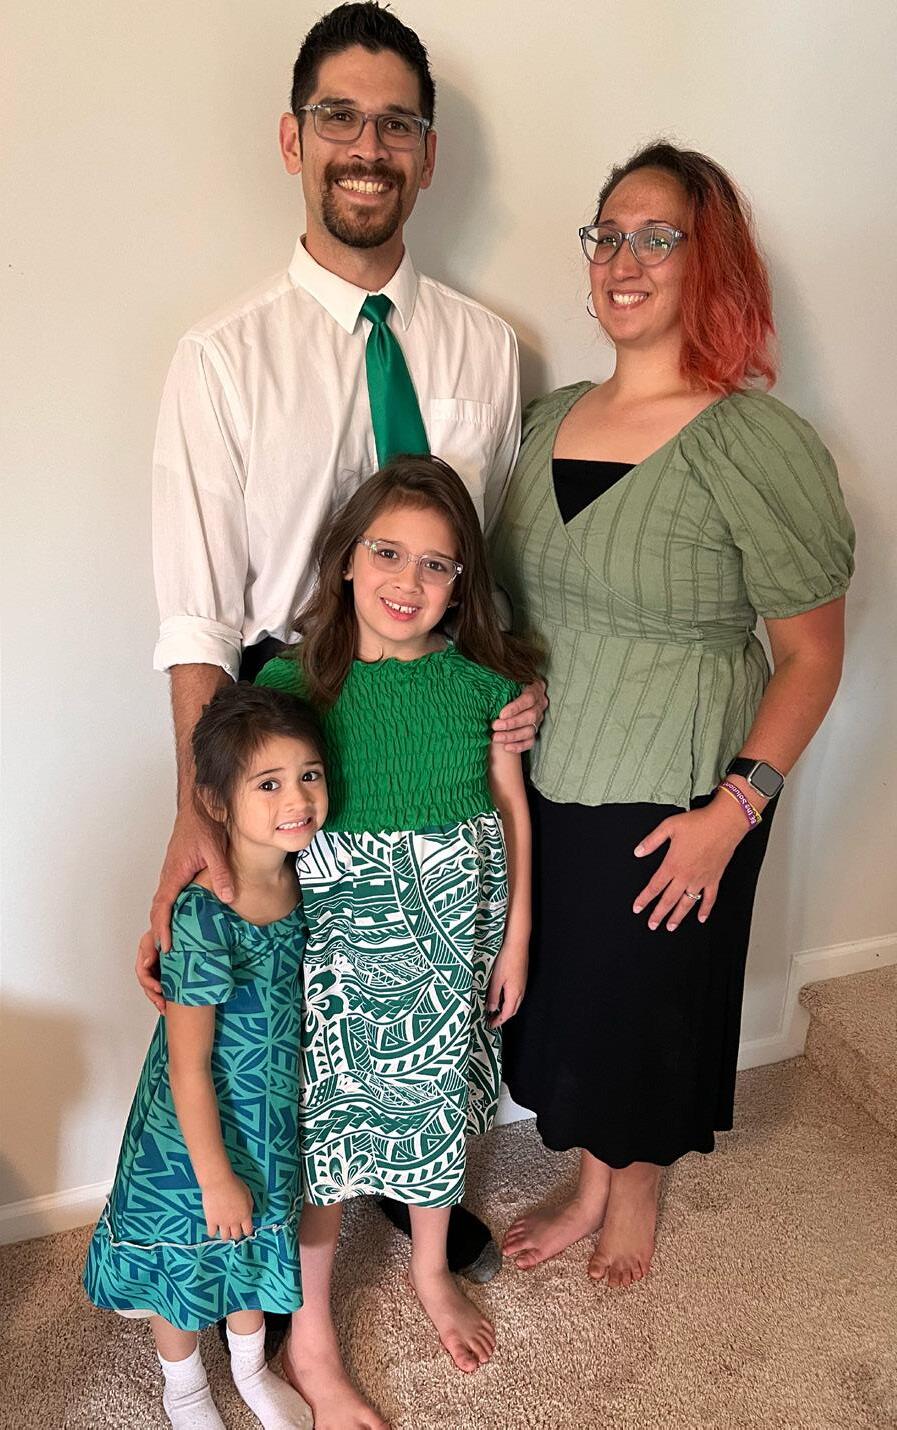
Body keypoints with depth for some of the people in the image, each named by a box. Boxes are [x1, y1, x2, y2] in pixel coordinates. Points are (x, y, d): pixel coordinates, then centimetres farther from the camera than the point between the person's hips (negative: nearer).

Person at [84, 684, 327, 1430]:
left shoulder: (302, 879, -13)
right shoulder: (203, 919, -34)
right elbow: (188, 1067, -24)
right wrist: (214, 1177, -15)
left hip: (273, 1116, 6)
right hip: (197, 1126, -6)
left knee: (258, 1241, 27)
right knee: (186, 1256, 21)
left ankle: (252, 1366, 55)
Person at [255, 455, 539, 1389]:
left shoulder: (481, 677, -7)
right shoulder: (292, 680, -14)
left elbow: (512, 809, 1)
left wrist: (515, 937, 3)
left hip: (453, 936, 3)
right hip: (335, 936, -2)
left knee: (437, 1103, 21)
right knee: (328, 1116, 11)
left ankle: (431, 1272, 50)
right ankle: (310, 1322, 35)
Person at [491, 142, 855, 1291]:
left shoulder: (760, 446, -16)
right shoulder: (551, 419, 3)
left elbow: (811, 655, -13)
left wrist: (732, 810, -19)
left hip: (673, 807, -5)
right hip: (544, 784, 5)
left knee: (649, 1008, 15)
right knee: (567, 997, 19)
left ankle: (636, 1192, 46)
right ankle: (589, 1187, 46)